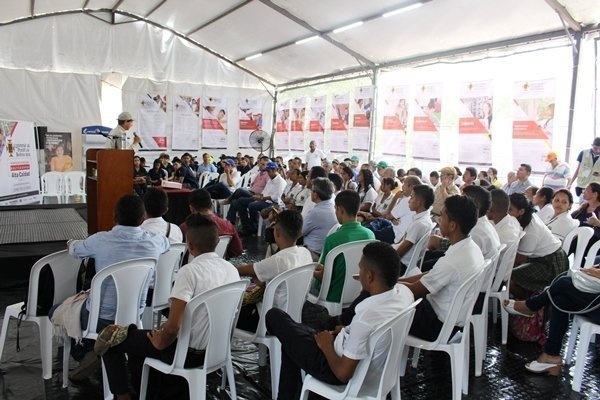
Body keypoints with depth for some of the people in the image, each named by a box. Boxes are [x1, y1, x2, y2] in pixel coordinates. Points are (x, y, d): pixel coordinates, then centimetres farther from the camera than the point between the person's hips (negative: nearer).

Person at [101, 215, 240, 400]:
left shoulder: (189, 271, -24)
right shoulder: (232, 269, -2)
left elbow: (173, 326, -28)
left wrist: (160, 343, -6)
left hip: (188, 352, -7)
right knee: (135, 334, 27)